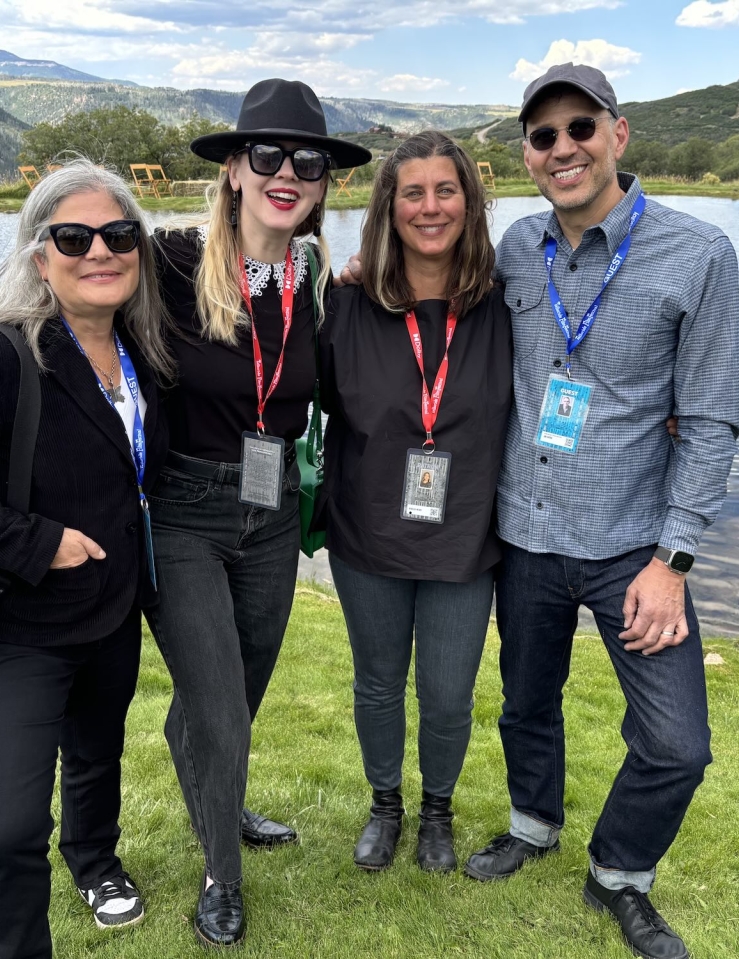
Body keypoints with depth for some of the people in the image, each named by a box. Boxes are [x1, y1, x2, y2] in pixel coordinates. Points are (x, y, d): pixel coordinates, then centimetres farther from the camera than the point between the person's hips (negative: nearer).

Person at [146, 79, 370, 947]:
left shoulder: (320, 284, -2)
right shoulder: (175, 265, -17)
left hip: (272, 519, 5)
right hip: (182, 518, -4)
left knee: (240, 697, 21)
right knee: (218, 714, -1)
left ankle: (218, 806, 51)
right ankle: (222, 874, 27)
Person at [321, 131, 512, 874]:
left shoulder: (501, 312, -8)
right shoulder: (350, 310, -8)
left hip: (463, 545, 0)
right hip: (368, 541, 1)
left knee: (447, 700, 11)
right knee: (378, 686, 18)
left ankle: (437, 810, 42)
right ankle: (385, 806, 46)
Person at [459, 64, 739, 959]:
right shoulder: (516, 247, 1)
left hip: (629, 543, -3)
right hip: (525, 535, 3)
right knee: (528, 703, 19)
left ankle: (619, 877, 29)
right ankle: (534, 824, 48)